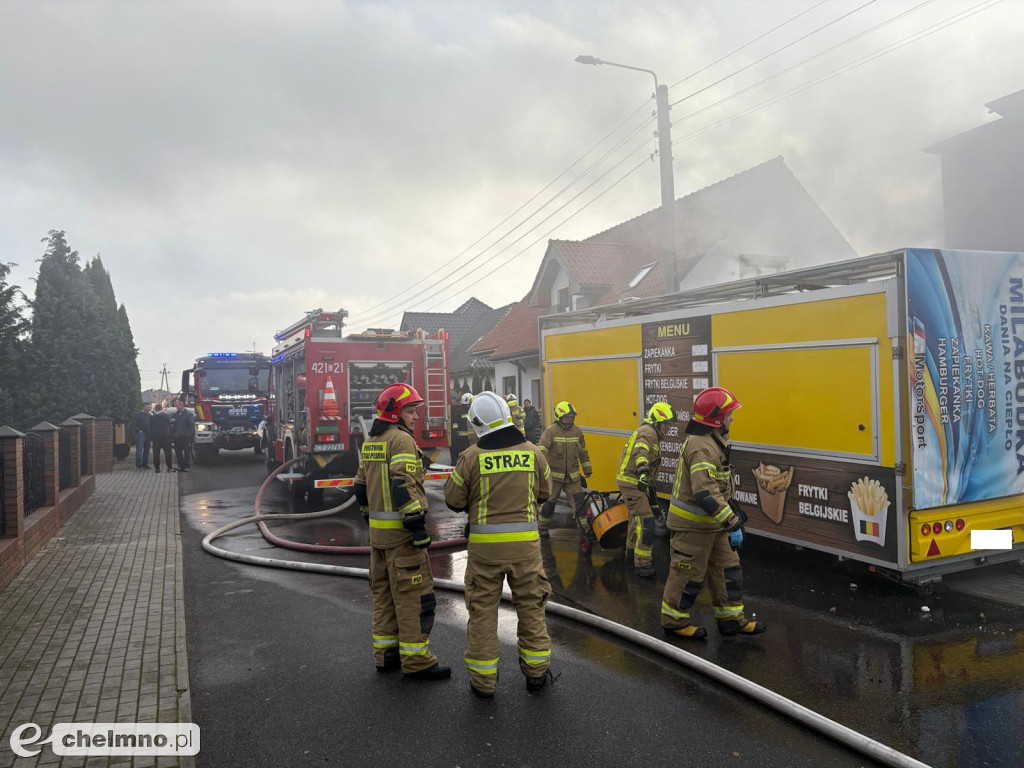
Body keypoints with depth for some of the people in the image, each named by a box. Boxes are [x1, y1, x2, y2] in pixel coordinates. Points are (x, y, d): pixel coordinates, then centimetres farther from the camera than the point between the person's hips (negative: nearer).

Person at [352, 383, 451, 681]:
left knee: (384, 593, 16)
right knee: (414, 595, -2)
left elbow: (361, 487, 18)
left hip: (378, 531, 9)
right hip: (401, 532, -9)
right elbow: (403, 486, -24)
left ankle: (385, 654, 26)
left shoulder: (369, 443, 14)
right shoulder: (401, 439, -14)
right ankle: (416, 661, 5)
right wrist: (418, 526, -23)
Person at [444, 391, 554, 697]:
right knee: (531, 606, 17)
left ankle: (483, 680, 20)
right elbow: (545, 492, 10)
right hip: (525, 543, 2)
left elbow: (454, 500, -2)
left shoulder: (471, 457, -10)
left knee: (483, 609, 11)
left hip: (485, 544, -2)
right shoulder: (532, 452, -3)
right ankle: (536, 672, 29)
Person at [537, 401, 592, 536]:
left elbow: (583, 451, 16)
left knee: (579, 501, 0)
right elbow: (542, 450, -17)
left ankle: (584, 528, 9)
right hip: (554, 474, -3)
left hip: (572, 475, 3)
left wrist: (587, 469, 20)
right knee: (549, 501, 7)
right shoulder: (551, 431, -10)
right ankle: (543, 527, 25)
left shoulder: (577, 431, 6)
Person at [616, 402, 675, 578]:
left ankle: (632, 551, 43)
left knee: (636, 517, 25)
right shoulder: (648, 432, -15)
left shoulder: (652, 433, 19)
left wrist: (650, 486, 34)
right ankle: (643, 564, -13)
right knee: (645, 521, -14)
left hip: (638, 482, 11)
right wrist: (642, 471, -54)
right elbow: (641, 451, -37)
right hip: (631, 482, -11)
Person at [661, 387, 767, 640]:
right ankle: (674, 621, 19)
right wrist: (732, 524, -30)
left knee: (727, 568, 16)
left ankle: (731, 619, 27)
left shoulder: (712, 442, 10)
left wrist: (733, 510, 25)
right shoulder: (701, 447, -25)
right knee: (688, 574, 3)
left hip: (710, 523, 10)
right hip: (693, 524, -10)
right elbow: (706, 494, -33)